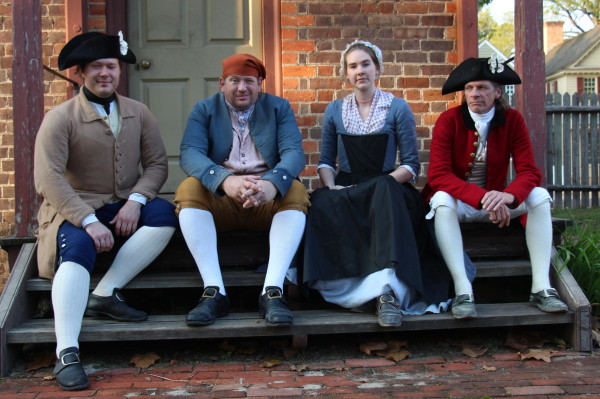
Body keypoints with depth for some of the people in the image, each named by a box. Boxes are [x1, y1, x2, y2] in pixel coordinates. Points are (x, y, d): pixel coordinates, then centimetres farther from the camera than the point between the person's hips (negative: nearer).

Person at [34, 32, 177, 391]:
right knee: (78, 248, -34)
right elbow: (48, 178, -15)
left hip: (126, 208, 4)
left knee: (165, 214, -25)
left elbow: (157, 163, 4)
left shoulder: (138, 113, 7)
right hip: (77, 210, -4)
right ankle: (67, 354, -38)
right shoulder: (60, 118, -6)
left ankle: (105, 294, -22)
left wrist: (136, 201, -16)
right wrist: (88, 221, -26)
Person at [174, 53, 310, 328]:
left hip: (268, 200, 0)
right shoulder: (204, 110, 7)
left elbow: (294, 152, -8)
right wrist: (225, 180, -34)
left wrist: (272, 183, -33)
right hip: (219, 200, 0)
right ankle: (214, 292, -33)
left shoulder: (279, 108, 9)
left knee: (295, 190, -28)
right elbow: (189, 154, -12)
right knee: (189, 188, -28)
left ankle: (272, 292, -35)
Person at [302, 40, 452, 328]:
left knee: (386, 193, -39)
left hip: (386, 188, -2)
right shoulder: (335, 110, 13)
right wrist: (331, 186, -8)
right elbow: (326, 161, 14)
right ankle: (385, 291, -37)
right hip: (345, 191, 2)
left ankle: (387, 291, -46)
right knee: (320, 204, -34)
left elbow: (411, 165, 1)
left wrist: (382, 183, -17)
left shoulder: (397, 108, 5)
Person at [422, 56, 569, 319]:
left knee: (539, 196, -21)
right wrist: (482, 198, -36)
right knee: (442, 199, -34)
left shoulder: (512, 120, -4)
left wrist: (508, 196, -36)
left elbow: (529, 172, -12)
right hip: (458, 203, -2)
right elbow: (437, 174, -22)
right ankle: (463, 291, -36)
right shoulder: (449, 120, -11)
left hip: (496, 200, 3)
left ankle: (541, 287, -23)